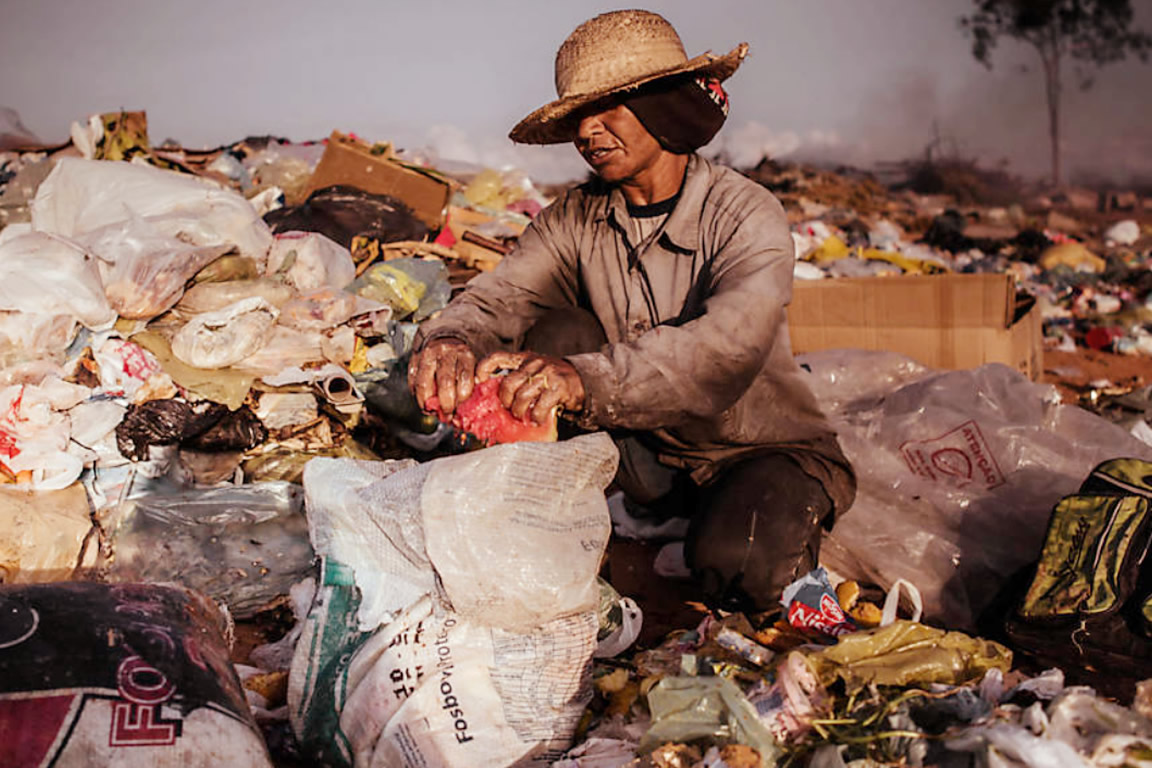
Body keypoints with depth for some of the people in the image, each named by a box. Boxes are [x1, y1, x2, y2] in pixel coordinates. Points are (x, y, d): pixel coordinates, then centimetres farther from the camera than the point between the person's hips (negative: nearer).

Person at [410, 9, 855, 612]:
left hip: (765, 449, -3)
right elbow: (497, 297, -17)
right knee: (557, 333, -18)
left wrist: (586, 379, -54)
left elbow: (730, 344, -38)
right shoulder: (574, 219, -5)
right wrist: (449, 339, -43)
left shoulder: (745, 214, -20)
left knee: (736, 566, -32)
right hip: (648, 455, 4)